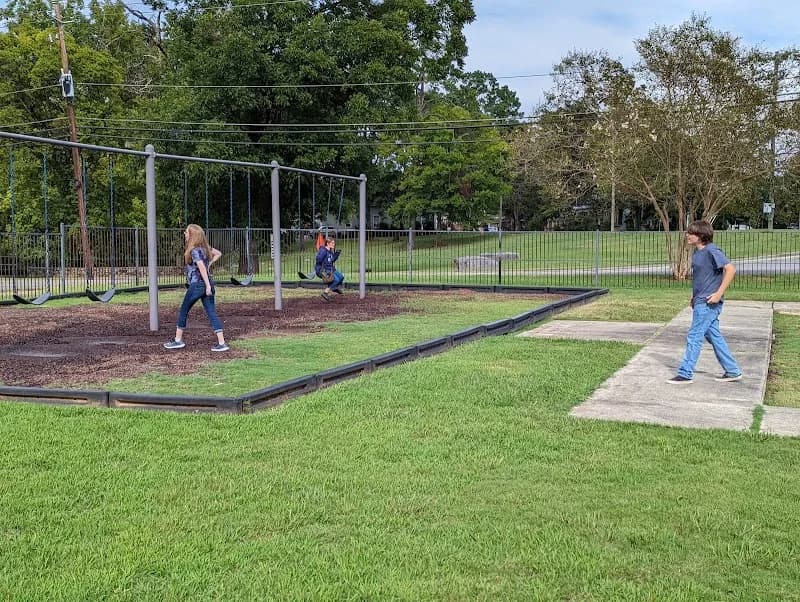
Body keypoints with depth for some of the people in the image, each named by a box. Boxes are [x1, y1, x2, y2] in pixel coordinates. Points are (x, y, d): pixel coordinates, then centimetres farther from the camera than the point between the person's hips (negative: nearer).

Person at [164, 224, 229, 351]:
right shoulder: (205, 247, 10)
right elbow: (218, 254, 22)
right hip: (206, 284, 7)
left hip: (197, 284, -7)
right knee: (212, 313, 3)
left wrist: (208, 286, -26)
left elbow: (201, 267, -23)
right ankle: (221, 343, -5)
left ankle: (178, 340, 20)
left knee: (183, 311, 10)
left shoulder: (194, 250, -14)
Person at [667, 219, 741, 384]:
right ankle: (732, 371, 23)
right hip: (700, 302, 10)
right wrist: (695, 296, 18)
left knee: (694, 337, -6)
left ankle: (685, 374, 0)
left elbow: (730, 269, -22)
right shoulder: (697, 252, 12)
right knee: (714, 336, 14)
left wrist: (719, 293, -23)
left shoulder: (711, 251, -16)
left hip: (708, 303, -10)